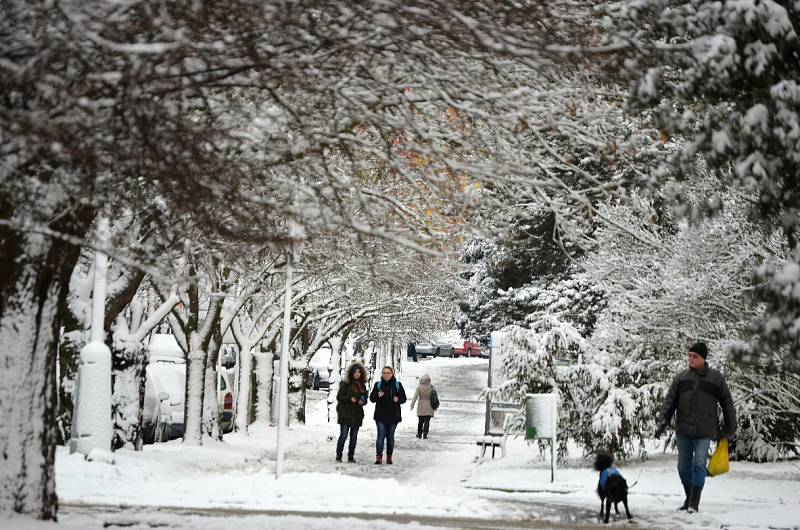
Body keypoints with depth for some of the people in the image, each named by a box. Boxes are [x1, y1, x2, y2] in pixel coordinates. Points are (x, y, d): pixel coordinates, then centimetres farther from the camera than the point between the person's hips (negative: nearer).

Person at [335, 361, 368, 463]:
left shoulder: (362, 385, 13)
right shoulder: (345, 384, -4)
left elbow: (365, 399, 20)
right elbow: (339, 397, -6)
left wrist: (362, 402, -3)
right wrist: (350, 399, -20)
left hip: (357, 415, 5)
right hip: (345, 414, -5)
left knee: (354, 437, 6)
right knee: (343, 435, -6)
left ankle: (351, 457, 13)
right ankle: (338, 456, 4)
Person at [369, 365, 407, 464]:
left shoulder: (398, 385, 4)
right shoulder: (378, 384, 4)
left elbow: (403, 398, 6)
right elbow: (371, 398, 3)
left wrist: (398, 399, -16)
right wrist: (378, 396, -18)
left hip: (393, 415, 1)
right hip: (380, 415, -1)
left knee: (390, 436, 7)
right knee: (381, 436, -9)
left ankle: (389, 457, 14)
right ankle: (379, 457, -9)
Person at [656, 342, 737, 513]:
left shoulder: (716, 378, 1)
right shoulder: (681, 377, 7)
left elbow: (727, 403, 8)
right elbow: (670, 401, 6)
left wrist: (730, 427, 10)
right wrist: (664, 421, -6)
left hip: (704, 431, -3)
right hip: (683, 430, 3)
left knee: (699, 464, -12)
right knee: (683, 467, 9)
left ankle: (694, 503, -9)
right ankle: (689, 499, 25)